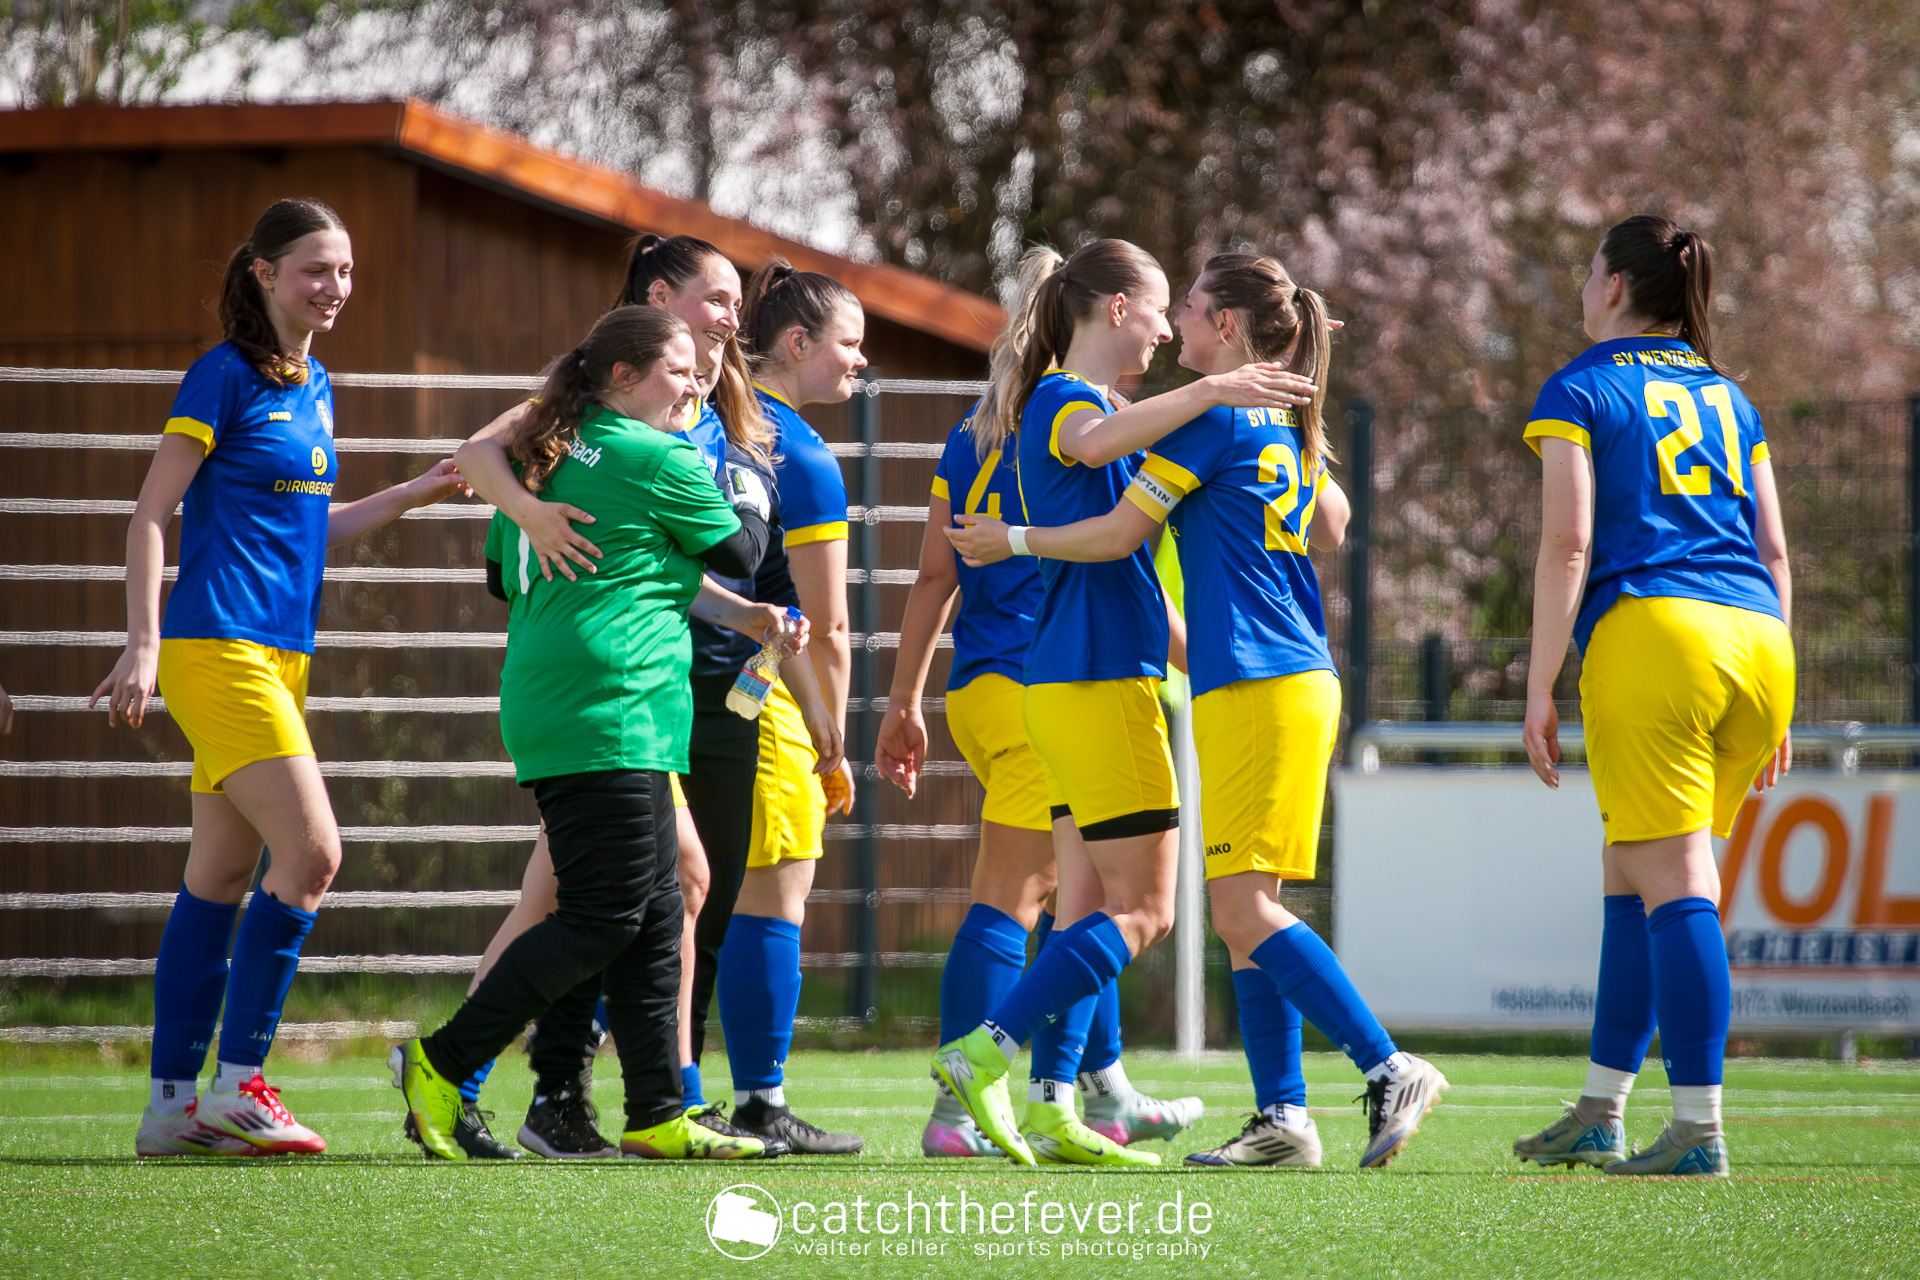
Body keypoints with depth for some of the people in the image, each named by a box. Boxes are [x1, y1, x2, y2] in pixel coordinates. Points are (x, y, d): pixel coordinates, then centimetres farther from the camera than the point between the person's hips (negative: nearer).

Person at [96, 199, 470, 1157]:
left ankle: (173, 1105, 11)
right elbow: (150, 515, -10)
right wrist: (144, 645, -16)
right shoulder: (225, 376, -8)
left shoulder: (315, 387, 16)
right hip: (219, 646, -9)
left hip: (279, 654, 9)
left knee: (222, 876, 8)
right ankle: (236, 1085, -9)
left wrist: (414, 494, 18)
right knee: (311, 852, -15)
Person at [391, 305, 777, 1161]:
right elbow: (739, 552, 4)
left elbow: (503, 569, 24)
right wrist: (753, 501, 25)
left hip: (544, 700, 9)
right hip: (610, 710, -9)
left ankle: (657, 1116, 7)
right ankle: (442, 1066, -10)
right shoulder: (663, 462, -7)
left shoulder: (554, 456, 17)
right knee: (606, 913, -9)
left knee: (654, 913, 9)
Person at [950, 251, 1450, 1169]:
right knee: (1245, 913, 8)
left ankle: (1391, 1070, -18)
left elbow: (1119, 534, -8)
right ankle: (1281, 1117, 4)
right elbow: (1332, 528, 34)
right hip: (1294, 679, 9)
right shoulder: (1285, 424, 16)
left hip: (1257, 691, -9)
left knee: (1243, 909, -12)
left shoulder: (1214, 415, -9)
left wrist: (1012, 539, 6)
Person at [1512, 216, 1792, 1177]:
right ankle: (1600, 1116, 17)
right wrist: (1775, 706, 22)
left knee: (1673, 884, -8)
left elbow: (1567, 545, -4)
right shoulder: (1727, 395, 22)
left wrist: (1540, 690, -3)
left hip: (1649, 632, -6)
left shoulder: (1581, 391, 6)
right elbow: (1773, 550, 19)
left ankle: (1698, 1131, -13)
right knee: (1631, 881, 15)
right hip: (1755, 640, 6)